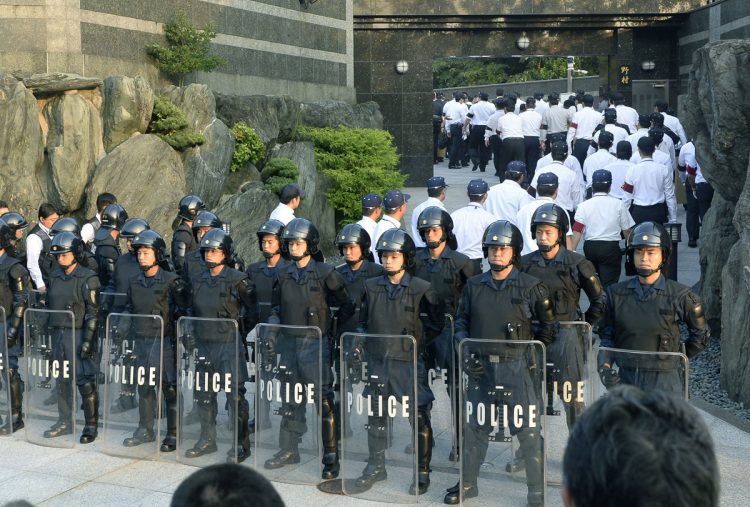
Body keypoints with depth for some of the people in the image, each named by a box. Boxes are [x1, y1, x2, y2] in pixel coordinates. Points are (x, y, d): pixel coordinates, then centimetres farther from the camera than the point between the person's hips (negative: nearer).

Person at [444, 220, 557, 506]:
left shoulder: (530, 287, -4)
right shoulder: (474, 286, 6)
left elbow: (548, 326, 4)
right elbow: (461, 322, 12)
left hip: (516, 367, -3)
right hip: (481, 368, 4)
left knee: (528, 431, -2)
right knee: (474, 427, 14)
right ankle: (467, 483, 30)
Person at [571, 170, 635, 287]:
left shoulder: (584, 206, 1)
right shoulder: (618, 204, 0)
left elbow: (577, 230, -9)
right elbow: (627, 230, 3)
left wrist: (572, 251, -10)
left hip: (590, 247, 3)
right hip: (611, 247, -2)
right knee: (609, 284, -4)